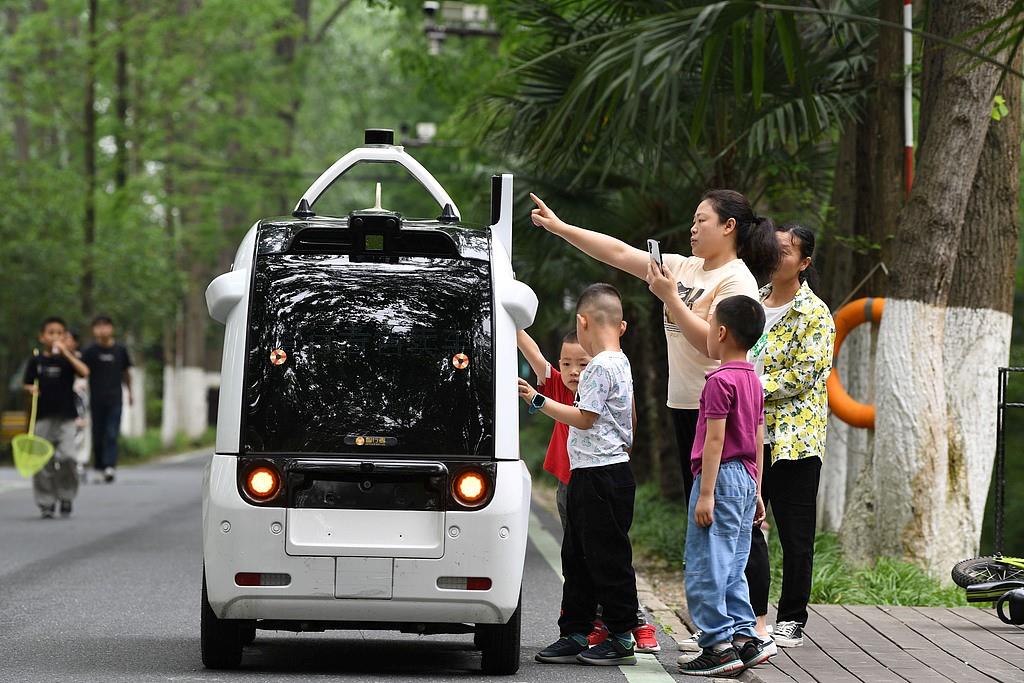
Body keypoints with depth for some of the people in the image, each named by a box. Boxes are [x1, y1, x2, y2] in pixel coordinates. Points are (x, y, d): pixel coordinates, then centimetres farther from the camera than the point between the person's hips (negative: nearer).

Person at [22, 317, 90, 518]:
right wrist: (31, 389, -12)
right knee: (43, 463, 1)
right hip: (43, 416, 1)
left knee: (67, 457, -15)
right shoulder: (36, 361, 6)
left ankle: (66, 496, 5)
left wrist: (66, 352, -18)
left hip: (65, 417, -1)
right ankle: (46, 503, 12)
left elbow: (84, 372, -14)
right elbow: (27, 384, 10)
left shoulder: (67, 358, 3)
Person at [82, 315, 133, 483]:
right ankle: (99, 466, 18)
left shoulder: (120, 350, 5)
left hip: (114, 399, 0)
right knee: (98, 435, 6)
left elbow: (126, 373, 17)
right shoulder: (90, 351, 0)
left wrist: (130, 393, 24)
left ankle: (110, 466, -17)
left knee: (112, 434, -10)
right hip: (96, 399, 0)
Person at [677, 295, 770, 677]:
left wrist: (706, 493, -18)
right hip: (746, 480, 9)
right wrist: (756, 493, 21)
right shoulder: (752, 381, 13)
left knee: (706, 569, -6)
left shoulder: (720, 381, -14)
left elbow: (715, 439, -18)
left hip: (721, 476, -9)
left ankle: (718, 647, -7)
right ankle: (744, 637, 12)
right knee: (732, 569, 14)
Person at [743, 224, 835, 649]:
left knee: (794, 534, 2)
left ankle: (791, 621, 10)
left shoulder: (814, 315, -7)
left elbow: (804, 375, -16)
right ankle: (755, 618, 15)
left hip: (793, 435, -6)